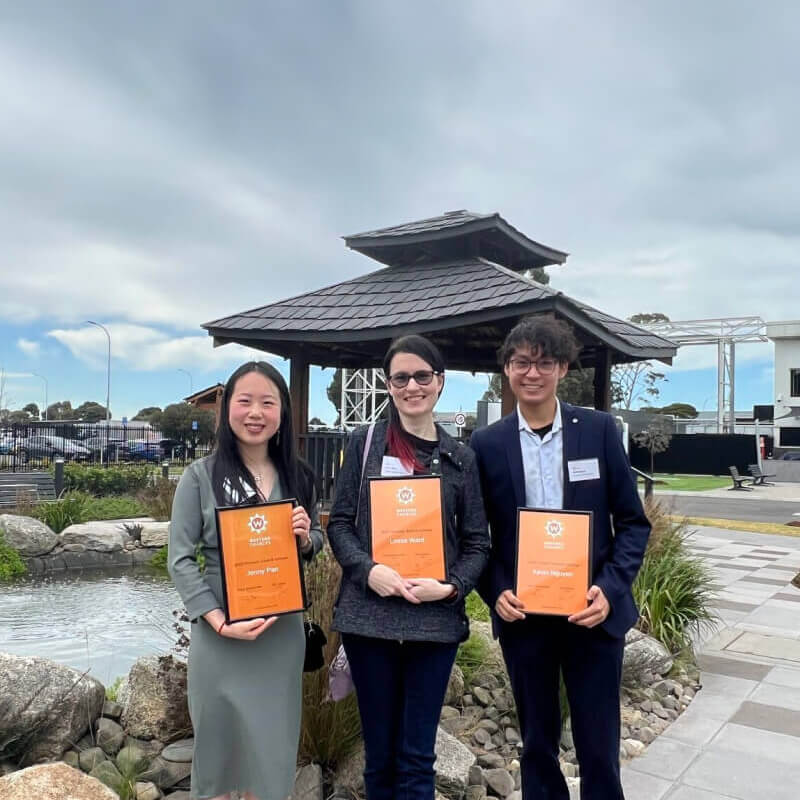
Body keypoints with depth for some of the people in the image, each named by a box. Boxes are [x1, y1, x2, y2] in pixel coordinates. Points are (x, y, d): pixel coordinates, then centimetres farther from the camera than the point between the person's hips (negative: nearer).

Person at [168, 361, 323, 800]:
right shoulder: (201, 475, -6)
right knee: (220, 744, 11)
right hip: (220, 634, -2)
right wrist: (221, 623, -18)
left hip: (283, 630, 3)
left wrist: (305, 537, -11)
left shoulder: (297, 476, 3)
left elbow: (316, 543, 13)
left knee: (274, 746, 14)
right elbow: (180, 560, -8)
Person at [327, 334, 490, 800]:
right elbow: (340, 522, 2)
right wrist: (368, 570, -15)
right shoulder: (365, 443, 3)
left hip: (436, 619, 0)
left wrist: (451, 587, -12)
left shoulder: (462, 457, 5)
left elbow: (477, 543, 6)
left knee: (417, 757, 11)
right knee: (379, 752, 14)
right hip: (370, 614, 0)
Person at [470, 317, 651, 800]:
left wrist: (610, 588, -13)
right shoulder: (487, 443, 0)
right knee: (537, 744, 16)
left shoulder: (599, 429, -3)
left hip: (592, 611, -1)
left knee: (599, 749, 8)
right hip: (522, 614, 1)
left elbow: (633, 522, 0)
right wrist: (495, 592, -9)